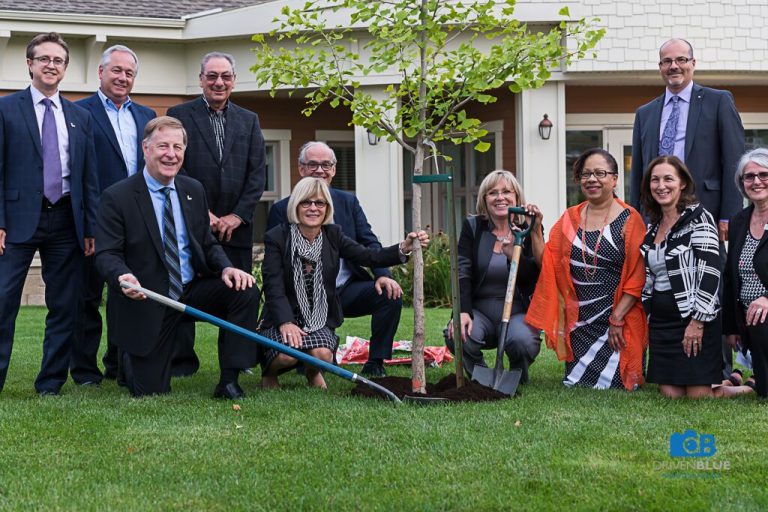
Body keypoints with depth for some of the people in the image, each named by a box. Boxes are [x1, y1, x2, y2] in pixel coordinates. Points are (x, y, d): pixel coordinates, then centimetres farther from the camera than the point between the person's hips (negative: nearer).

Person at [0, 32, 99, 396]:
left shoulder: (80, 117, 14)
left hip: (66, 222, 4)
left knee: (64, 308, 6)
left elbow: (89, 178, 13)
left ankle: (50, 385, 16)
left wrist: (90, 228, 6)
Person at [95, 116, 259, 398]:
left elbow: (208, 244, 12)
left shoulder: (194, 190, 7)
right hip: (146, 303, -4)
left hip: (193, 290, 4)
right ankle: (130, 357, 33)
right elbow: (107, 254, -13)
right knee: (150, 391, -5)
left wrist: (225, 268, -11)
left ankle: (228, 381, -12)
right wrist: (122, 277, -36)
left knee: (245, 290, -22)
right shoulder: (117, 197, -9)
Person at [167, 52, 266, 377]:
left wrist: (238, 215, -5)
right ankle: (182, 360, 5)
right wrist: (202, 213, -11)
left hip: (236, 224, 3)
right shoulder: (179, 115, 3)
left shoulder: (249, 120, 14)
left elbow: (257, 173, 7)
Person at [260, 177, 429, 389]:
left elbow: (368, 256, -9)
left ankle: (313, 372, 12)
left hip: (320, 321, 2)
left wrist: (404, 248, -27)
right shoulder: (276, 238, -8)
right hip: (283, 318, -2)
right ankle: (269, 371, 8)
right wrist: (286, 322, -31)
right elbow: (273, 286, -15)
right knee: (287, 354, -31)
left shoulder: (333, 235, 3)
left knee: (323, 354, -28)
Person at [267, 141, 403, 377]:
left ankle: (375, 365, -7)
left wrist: (383, 275, -16)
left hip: (347, 291, 3)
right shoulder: (282, 210, 1)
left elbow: (369, 243, 5)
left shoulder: (349, 202, 11)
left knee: (390, 294, -23)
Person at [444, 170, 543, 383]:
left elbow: (537, 276, -9)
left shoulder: (528, 230, 3)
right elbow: (462, 273, -7)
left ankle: (517, 380, 3)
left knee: (523, 341, -34)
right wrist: (462, 312, -22)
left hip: (518, 312, -1)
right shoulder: (472, 227, 4)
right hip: (479, 311, 1)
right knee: (457, 336, -32)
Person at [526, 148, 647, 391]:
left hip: (619, 322, -4)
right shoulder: (570, 218, 9)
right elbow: (548, 264, 8)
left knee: (610, 384, -10)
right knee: (574, 386, 1)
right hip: (579, 323, 4)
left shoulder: (629, 220, -6)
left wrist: (617, 318, -15)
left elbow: (637, 277, -10)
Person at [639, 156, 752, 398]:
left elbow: (710, 272, -15)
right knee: (671, 394, 0)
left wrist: (697, 322, -19)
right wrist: (644, 322, 13)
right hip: (660, 322, 7)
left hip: (695, 321, -7)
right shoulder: (652, 228, 14)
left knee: (699, 395, -9)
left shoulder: (698, 218, -8)